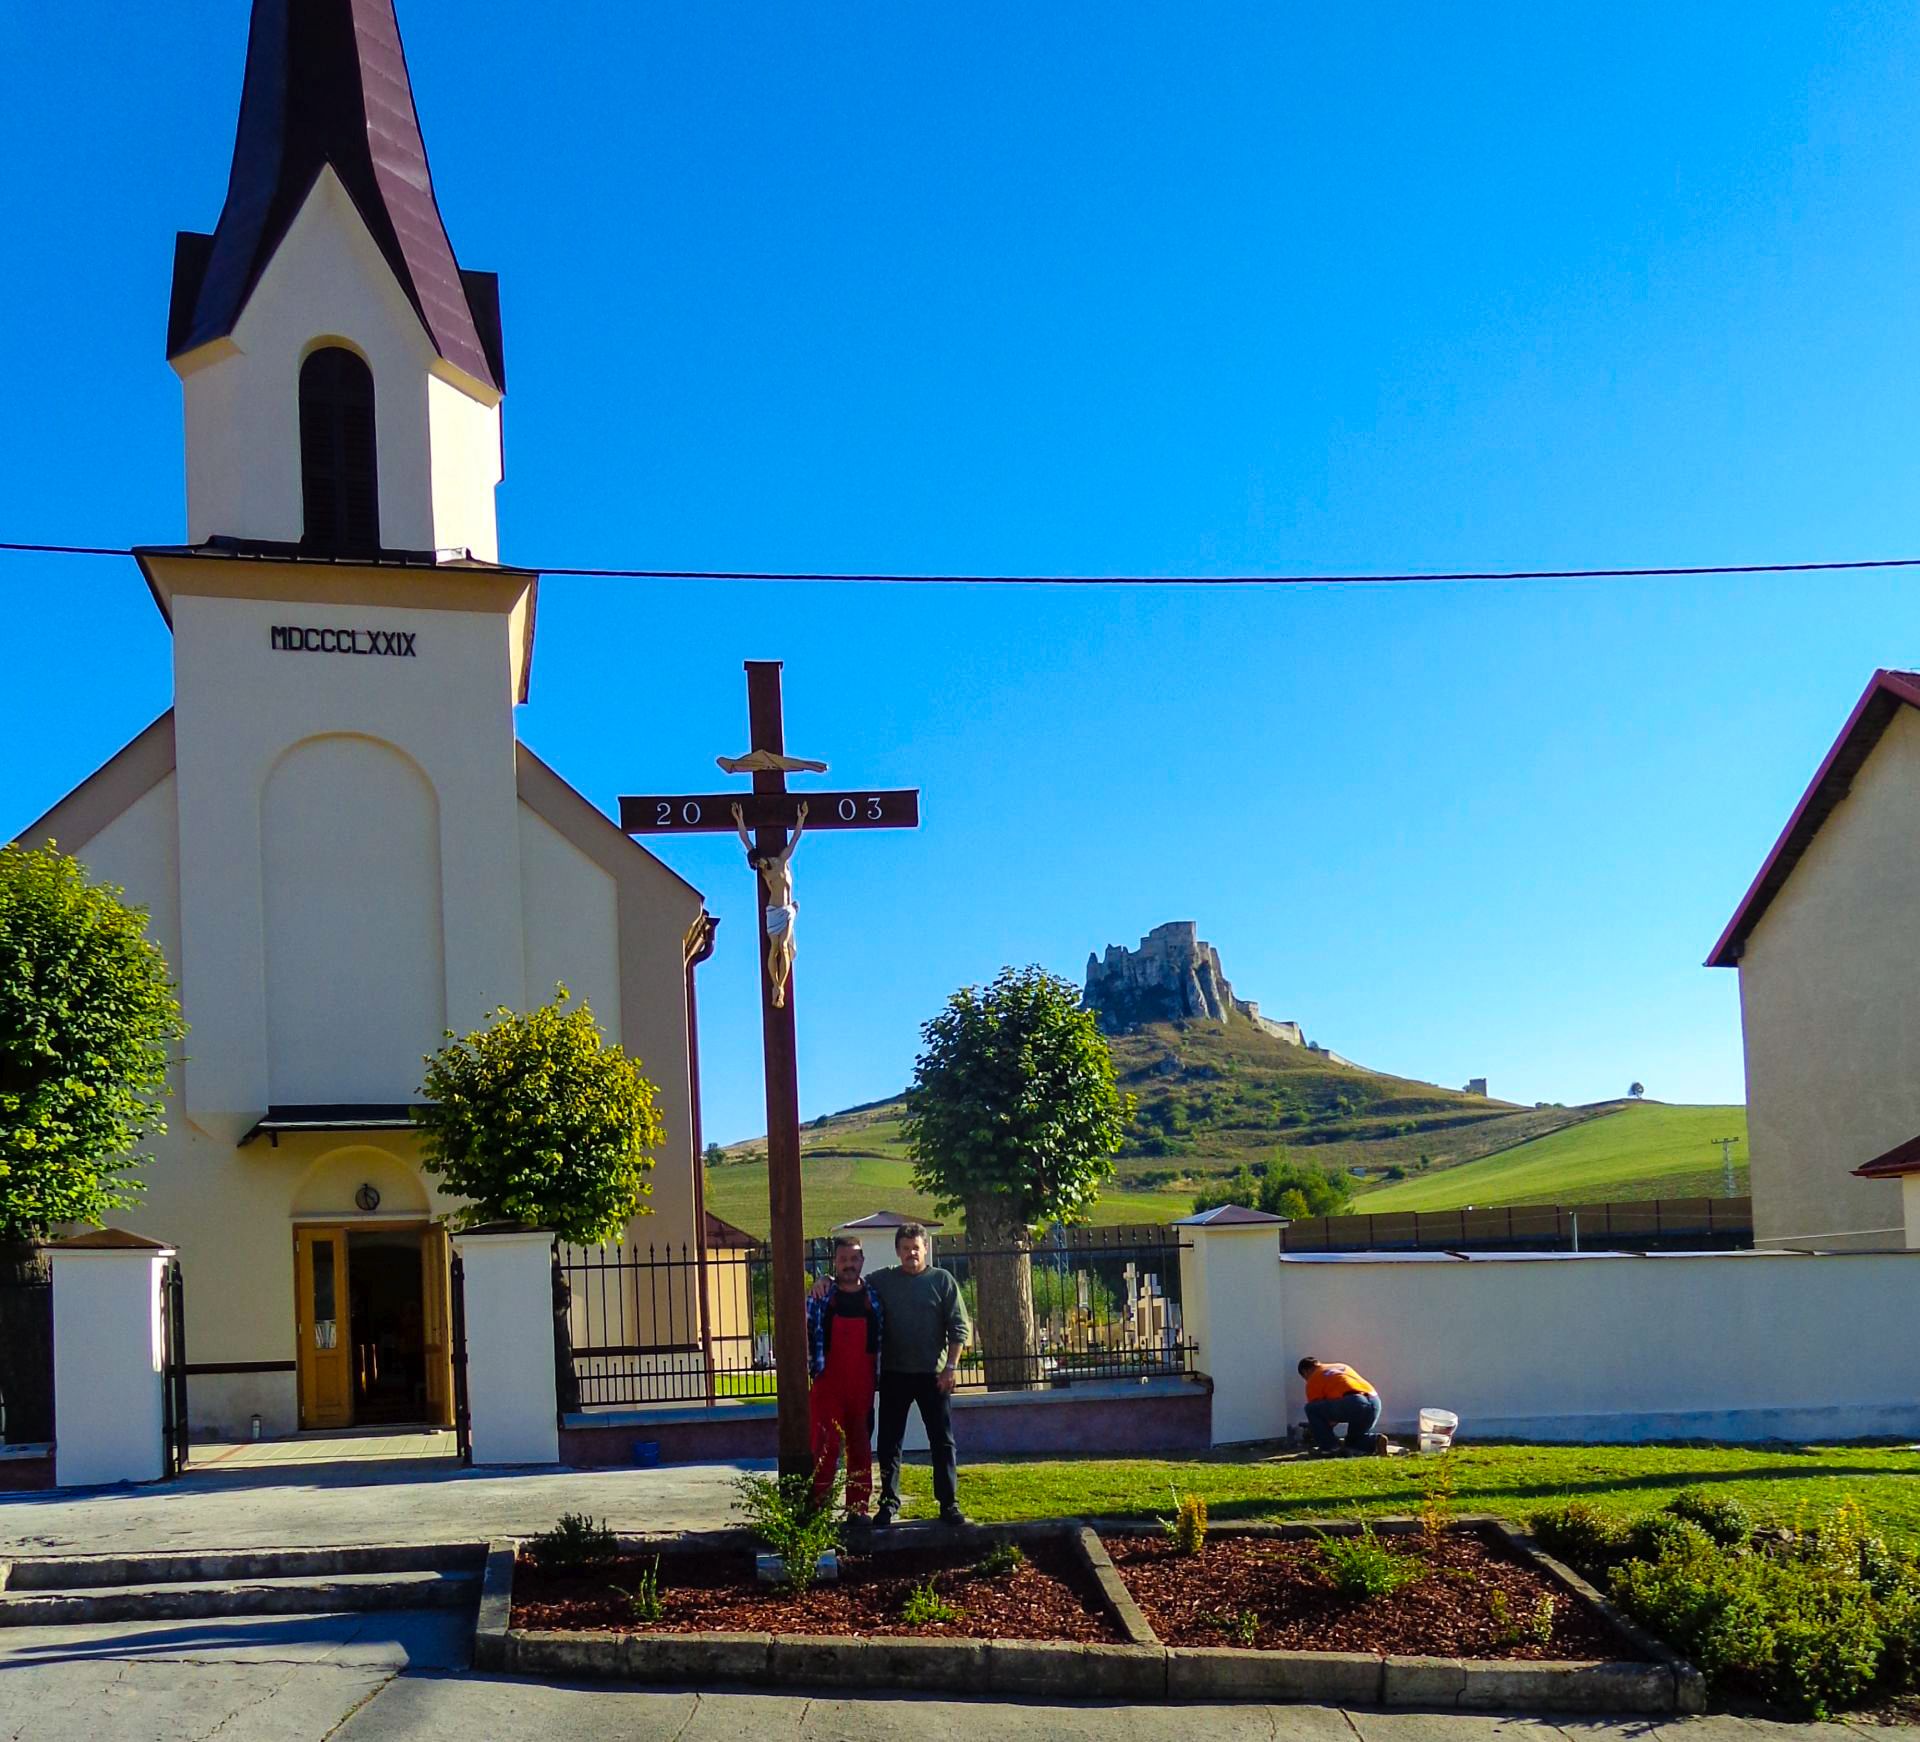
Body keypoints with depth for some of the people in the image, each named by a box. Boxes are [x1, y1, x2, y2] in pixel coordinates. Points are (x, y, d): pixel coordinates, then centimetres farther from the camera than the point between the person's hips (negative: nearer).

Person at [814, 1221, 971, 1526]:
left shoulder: (942, 1280, 0)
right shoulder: (883, 1280, 5)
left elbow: (959, 1328, -1)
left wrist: (951, 1367, -8)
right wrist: (826, 1280, -9)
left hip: (933, 1375, -1)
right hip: (894, 1375, 2)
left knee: (943, 1441, 2)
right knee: (889, 1441, 5)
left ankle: (949, 1504, 8)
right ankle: (889, 1501, 14)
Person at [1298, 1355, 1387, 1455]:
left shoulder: (1314, 1379, 15)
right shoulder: (1342, 1366, 34)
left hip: (1352, 1403, -7)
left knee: (1311, 1409, 5)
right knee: (1353, 1443, 27)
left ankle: (1329, 1446, 3)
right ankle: (1375, 1440, -2)